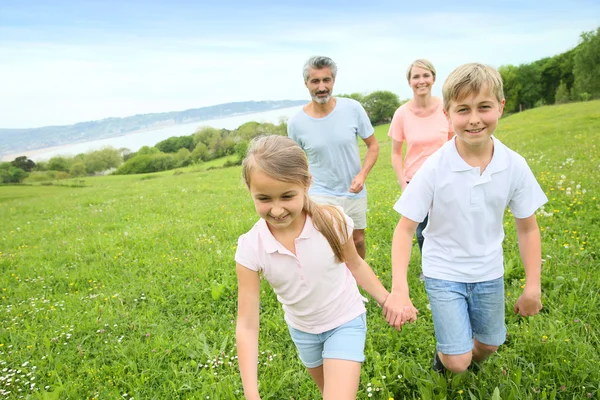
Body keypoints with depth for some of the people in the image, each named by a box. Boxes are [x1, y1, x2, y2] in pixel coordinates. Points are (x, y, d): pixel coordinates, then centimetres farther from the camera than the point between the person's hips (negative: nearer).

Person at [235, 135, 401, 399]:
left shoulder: (332, 221, -27)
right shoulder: (250, 249, -25)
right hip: (302, 331, 2)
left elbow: (355, 264, -5)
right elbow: (247, 324, -20)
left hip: (346, 323, -2)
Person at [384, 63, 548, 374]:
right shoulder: (434, 168, -21)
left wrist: (533, 286, -3)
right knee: (457, 362, -3)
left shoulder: (514, 166, -13)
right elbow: (405, 229, -17)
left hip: (489, 273, 3)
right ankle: (444, 352, 33)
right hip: (443, 273, -3)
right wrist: (399, 289, -28)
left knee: (488, 345, 20)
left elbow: (527, 229, -2)